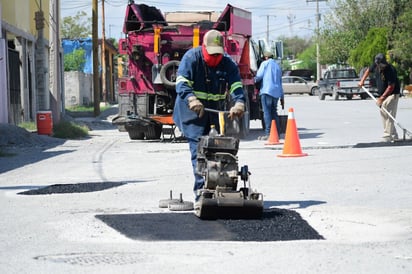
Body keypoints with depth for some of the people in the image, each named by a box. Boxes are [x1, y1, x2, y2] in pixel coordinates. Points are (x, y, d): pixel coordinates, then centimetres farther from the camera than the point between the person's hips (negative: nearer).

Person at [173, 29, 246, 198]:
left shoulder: (228, 63, -1)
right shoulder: (191, 58, -11)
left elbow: (236, 86, -11)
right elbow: (182, 83, -22)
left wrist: (239, 103, -32)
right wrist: (192, 100, -41)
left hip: (216, 111, 5)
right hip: (193, 111, -5)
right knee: (198, 148, -14)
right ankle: (201, 189, -16)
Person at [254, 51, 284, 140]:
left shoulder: (265, 63, 3)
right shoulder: (277, 66, 24)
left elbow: (259, 76, -5)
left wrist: (254, 80, 18)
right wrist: (282, 97, 26)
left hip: (267, 90, -7)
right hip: (276, 92, 7)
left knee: (267, 112, -10)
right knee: (274, 112, 12)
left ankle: (268, 133, -18)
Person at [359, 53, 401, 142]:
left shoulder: (390, 70, -26)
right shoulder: (375, 66, -5)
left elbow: (391, 87, -24)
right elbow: (368, 70, 20)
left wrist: (381, 98, -23)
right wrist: (362, 80, 12)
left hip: (392, 94, -8)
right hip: (382, 94, 8)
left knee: (389, 115, -15)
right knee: (383, 114, 10)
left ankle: (388, 136, -18)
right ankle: (393, 135, 17)